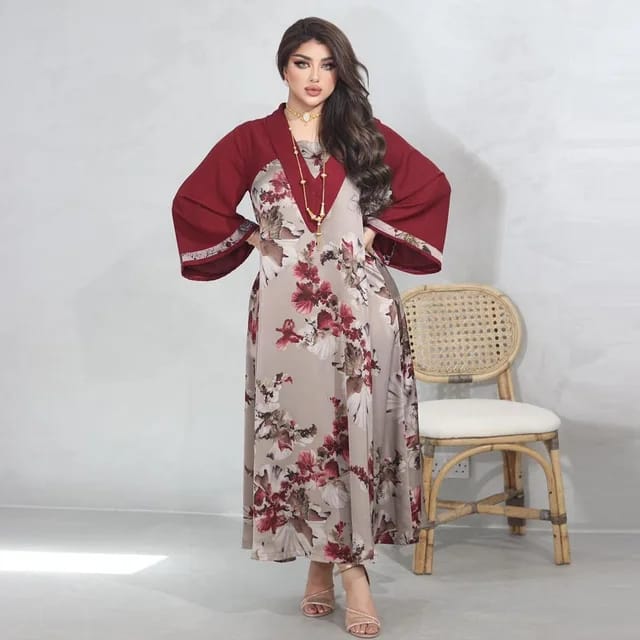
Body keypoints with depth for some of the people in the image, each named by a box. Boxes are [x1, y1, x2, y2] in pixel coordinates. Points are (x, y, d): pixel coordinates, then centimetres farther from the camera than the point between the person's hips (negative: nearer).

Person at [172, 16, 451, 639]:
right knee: (298, 429, 1)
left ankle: (346, 564, -1)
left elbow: (432, 185, 10)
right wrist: (249, 238, 2)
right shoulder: (252, 140, 6)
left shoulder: (366, 136, 9)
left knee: (356, 430, -4)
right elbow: (193, 202, 6)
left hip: (359, 305, 0)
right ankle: (323, 563, 12)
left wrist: (382, 232, 3)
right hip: (288, 310, 0)